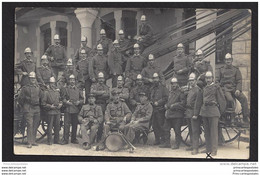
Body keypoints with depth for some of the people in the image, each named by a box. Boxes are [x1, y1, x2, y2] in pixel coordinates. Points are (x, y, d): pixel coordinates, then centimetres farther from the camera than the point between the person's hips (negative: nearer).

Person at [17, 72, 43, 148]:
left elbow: (41, 97, 23)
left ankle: (33, 141, 14)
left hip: (37, 108, 5)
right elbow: (20, 98, 3)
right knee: (30, 125, -10)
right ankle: (30, 142, -9)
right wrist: (24, 107, 6)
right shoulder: (25, 88, 0)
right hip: (28, 109, -5)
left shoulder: (38, 88, 13)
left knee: (36, 125, 5)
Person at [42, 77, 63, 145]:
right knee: (50, 126, -2)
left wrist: (60, 104, 1)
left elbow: (60, 100, 22)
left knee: (57, 126, 7)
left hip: (57, 111, 5)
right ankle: (49, 141, 4)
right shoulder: (47, 92, -2)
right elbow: (43, 103, -3)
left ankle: (56, 140, 16)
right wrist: (50, 106, -13)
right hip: (50, 111, -4)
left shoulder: (58, 92, 13)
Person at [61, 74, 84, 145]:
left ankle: (74, 139, 17)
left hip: (76, 109, 2)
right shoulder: (66, 89, 8)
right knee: (66, 125, -4)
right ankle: (65, 139, 1)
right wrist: (66, 102, -13)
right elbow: (63, 98, 6)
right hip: (68, 109, -2)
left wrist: (79, 102, -8)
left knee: (75, 125, 6)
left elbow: (82, 99, 12)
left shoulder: (78, 90, 12)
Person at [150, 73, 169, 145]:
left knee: (161, 125, -7)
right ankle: (157, 140, 15)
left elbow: (166, 97, -10)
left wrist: (158, 102, -13)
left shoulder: (163, 87, -3)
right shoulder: (152, 88, 18)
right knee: (154, 125, 7)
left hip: (160, 109, -7)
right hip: (153, 109, 7)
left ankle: (162, 139, -1)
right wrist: (151, 101, 7)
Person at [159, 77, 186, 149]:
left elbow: (183, 103, -14)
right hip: (169, 114, 8)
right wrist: (166, 105, 9)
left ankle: (177, 144, 7)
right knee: (166, 129, 10)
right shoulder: (171, 92, 18)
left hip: (177, 114, -8)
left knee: (177, 130, -2)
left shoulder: (180, 92, -7)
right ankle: (167, 143, 20)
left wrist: (174, 106, -15)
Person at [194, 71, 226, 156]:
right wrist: (196, 114, 14)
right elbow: (199, 101, 16)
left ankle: (214, 150, -2)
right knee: (206, 131, 10)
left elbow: (221, 99, 2)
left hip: (213, 110, -5)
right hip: (204, 111, 5)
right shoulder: (204, 88, 14)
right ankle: (208, 148, 18)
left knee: (213, 131, -5)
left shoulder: (216, 87, 1)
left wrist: (221, 111, 1)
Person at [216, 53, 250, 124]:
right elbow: (217, 80, 17)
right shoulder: (221, 69, 16)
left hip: (234, 88, 1)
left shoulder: (236, 70, 15)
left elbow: (239, 81, 7)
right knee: (230, 99, -32)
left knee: (243, 98, -24)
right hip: (225, 89, -1)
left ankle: (245, 117, -21)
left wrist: (238, 89, -11)